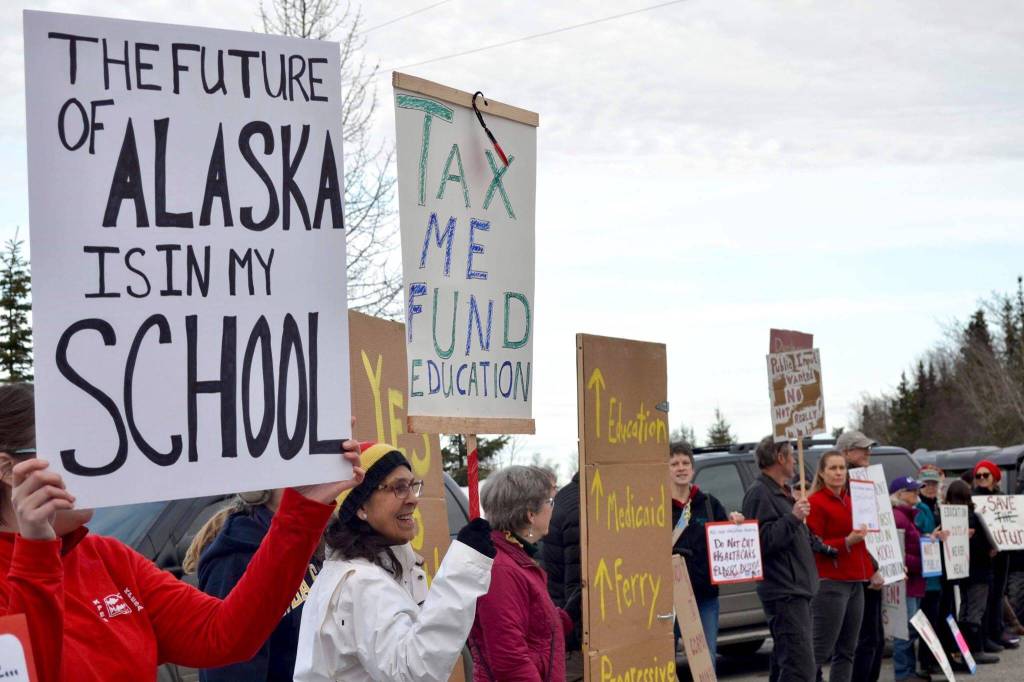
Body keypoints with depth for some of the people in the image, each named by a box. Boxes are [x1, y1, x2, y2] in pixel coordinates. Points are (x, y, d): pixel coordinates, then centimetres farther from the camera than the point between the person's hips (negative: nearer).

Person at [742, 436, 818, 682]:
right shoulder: (759, 493, -12)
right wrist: (793, 518, -26)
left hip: (798, 589, 11)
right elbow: (762, 541, -23)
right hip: (783, 591, -11)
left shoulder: (783, 493, 21)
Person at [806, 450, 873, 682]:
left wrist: (872, 569, 14)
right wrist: (847, 542, -23)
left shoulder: (849, 501, 18)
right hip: (830, 583, -8)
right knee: (821, 651, -12)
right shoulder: (815, 503, -6)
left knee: (847, 651, 7)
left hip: (855, 582, 8)